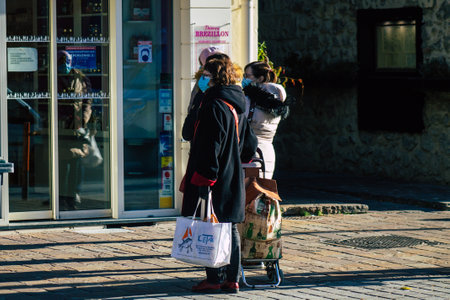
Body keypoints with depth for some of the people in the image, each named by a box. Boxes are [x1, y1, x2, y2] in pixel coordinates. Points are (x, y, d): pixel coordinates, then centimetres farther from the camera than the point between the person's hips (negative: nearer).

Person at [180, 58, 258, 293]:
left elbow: (210, 147, -20)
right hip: (233, 178, 9)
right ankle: (232, 279, 13)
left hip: (214, 179, -9)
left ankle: (213, 280, 0)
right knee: (230, 229, 11)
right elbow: (249, 143, 18)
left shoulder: (214, 106, -16)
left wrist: (203, 178, -20)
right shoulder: (237, 105, 12)